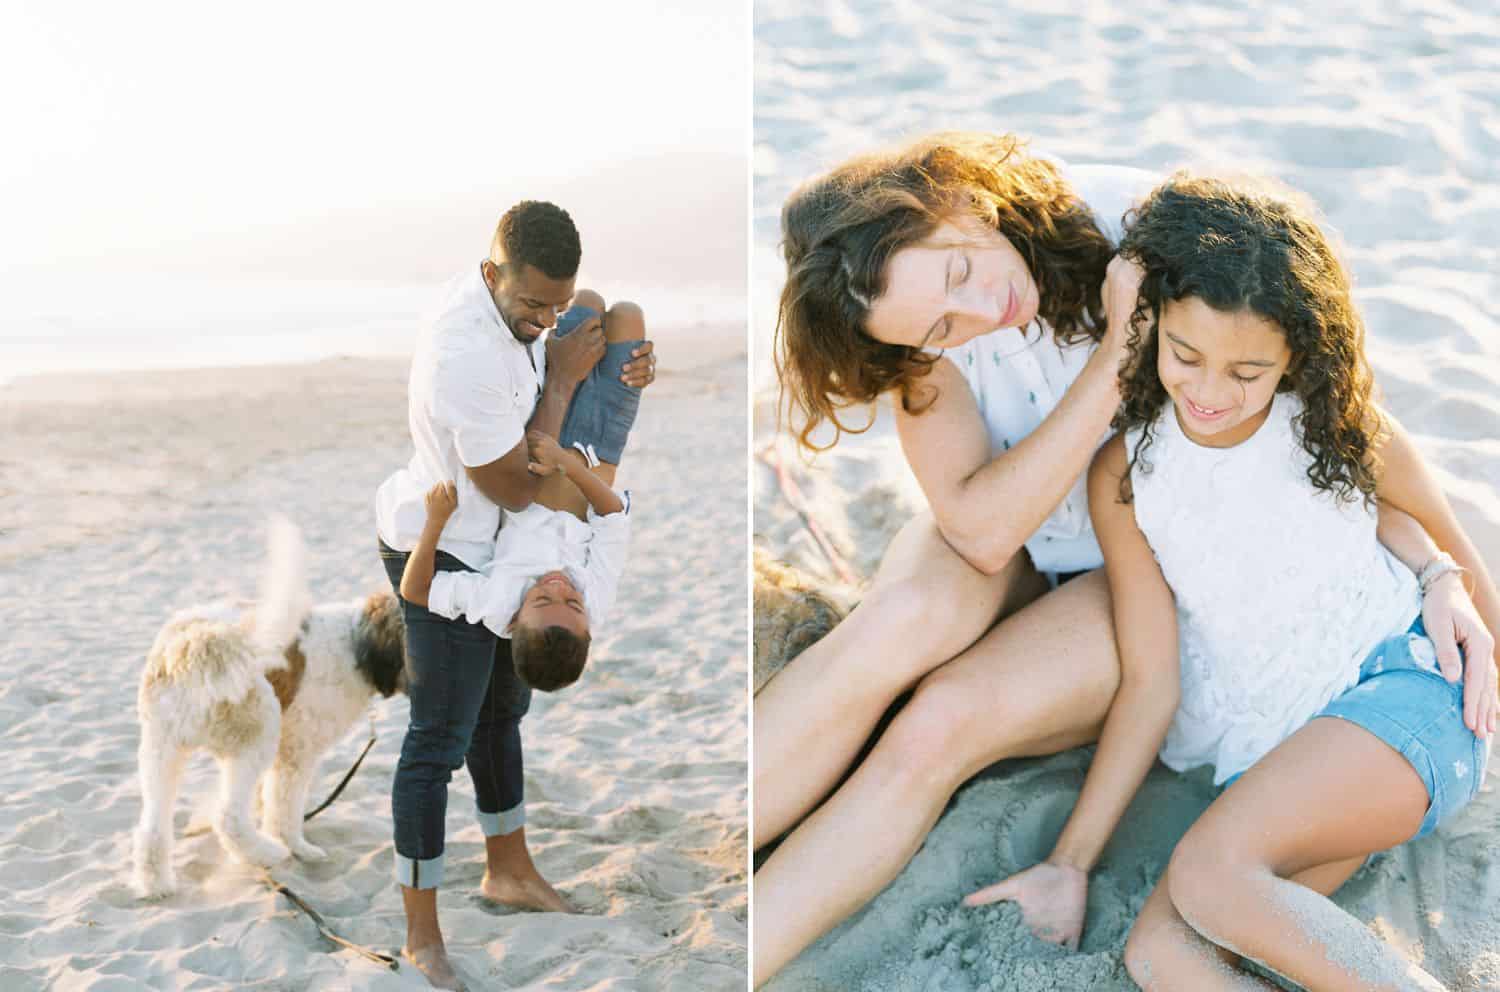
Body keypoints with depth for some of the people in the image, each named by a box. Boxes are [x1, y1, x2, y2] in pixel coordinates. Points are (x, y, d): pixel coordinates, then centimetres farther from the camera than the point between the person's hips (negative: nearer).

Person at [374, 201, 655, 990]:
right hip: (441, 556, -10)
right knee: (440, 739, -3)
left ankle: (509, 871, 41)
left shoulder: (508, 297, -7)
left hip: (483, 546, 10)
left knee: (501, 706, 22)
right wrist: (561, 378, -20)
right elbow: (516, 487, -25)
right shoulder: (465, 356, -34)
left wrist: (626, 370, -10)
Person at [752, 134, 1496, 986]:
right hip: (1015, 544, 1)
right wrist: (1117, 357, -38)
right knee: (904, 622, -34)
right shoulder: (931, 320, -20)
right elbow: (982, 532, -31)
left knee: (944, 723, -27)